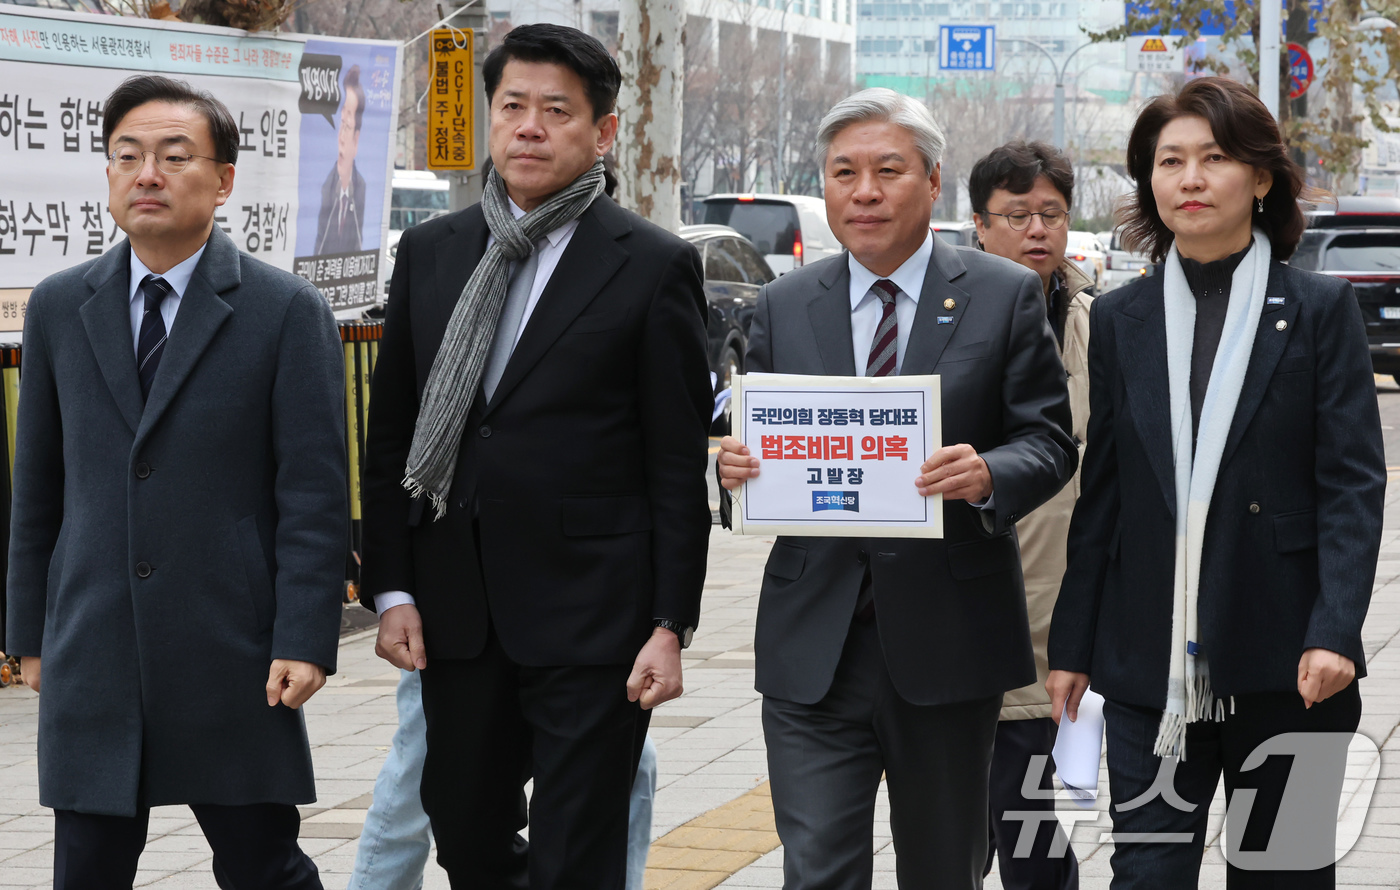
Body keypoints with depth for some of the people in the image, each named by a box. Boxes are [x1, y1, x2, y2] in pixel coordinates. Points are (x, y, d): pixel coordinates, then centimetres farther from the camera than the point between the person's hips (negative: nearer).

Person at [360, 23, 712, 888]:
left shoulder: (654, 265, -4)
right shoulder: (432, 252, 9)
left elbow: (680, 464, -5)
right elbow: (391, 434, 12)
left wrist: (671, 625, -9)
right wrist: (393, 590, 5)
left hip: (591, 617, -5)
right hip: (457, 613, 5)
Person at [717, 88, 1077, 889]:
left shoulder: (1005, 296, 2)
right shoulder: (784, 306, 9)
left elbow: (1051, 439, -1)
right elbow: (759, 443, 12)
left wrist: (989, 476, -23)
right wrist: (737, 464, -12)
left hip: (948, 641, -1)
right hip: (812, 648, 1)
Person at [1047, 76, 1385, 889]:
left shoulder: (1320, 309, 1)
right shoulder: (1121, 320, 9)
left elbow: (1353, 482, -4)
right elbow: (1100, 495, 11)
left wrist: (1334, 632, -15)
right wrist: (1072, 645, 7)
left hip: (1283, 665, -2)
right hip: (1151, 660, 2)